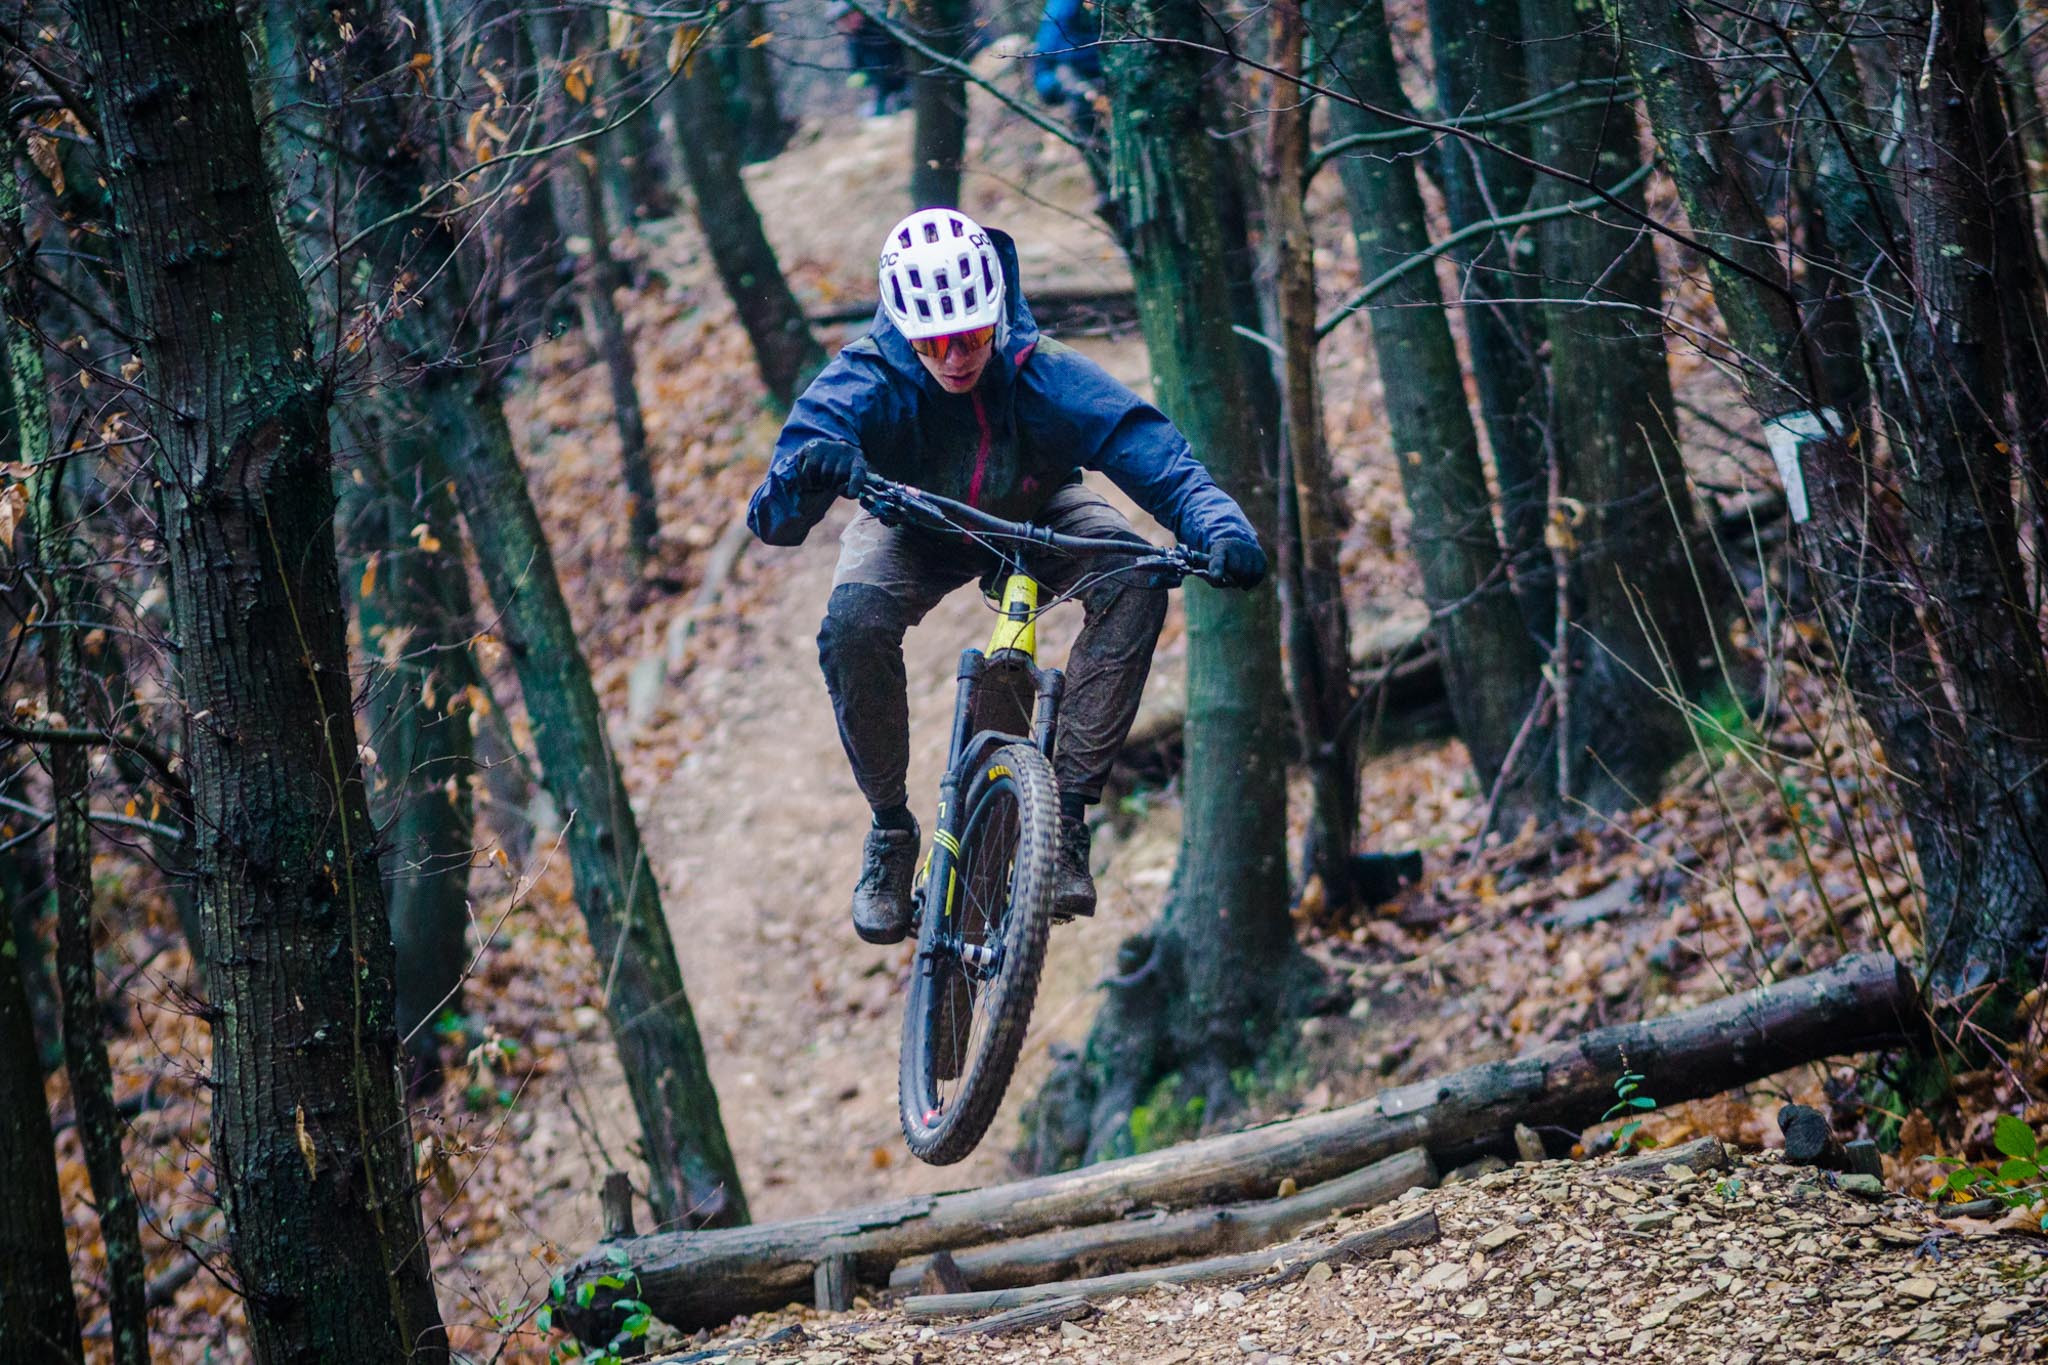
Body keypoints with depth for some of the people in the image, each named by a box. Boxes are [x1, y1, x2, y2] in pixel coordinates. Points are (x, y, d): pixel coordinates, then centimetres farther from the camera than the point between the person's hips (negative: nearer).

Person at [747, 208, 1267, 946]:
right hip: (914, 529, 0)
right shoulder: (866, 382, -33)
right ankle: (891, 830, -9)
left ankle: (1067, 810, -21)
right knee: (854, 623, -32)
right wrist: (804, 477, -64)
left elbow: (1162, 460, -38)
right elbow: (773, 519, -39)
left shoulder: (1049, 377, -32)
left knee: (1133, 580, -30)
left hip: (1033, 518, 0)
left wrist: (1220, 527, -60)